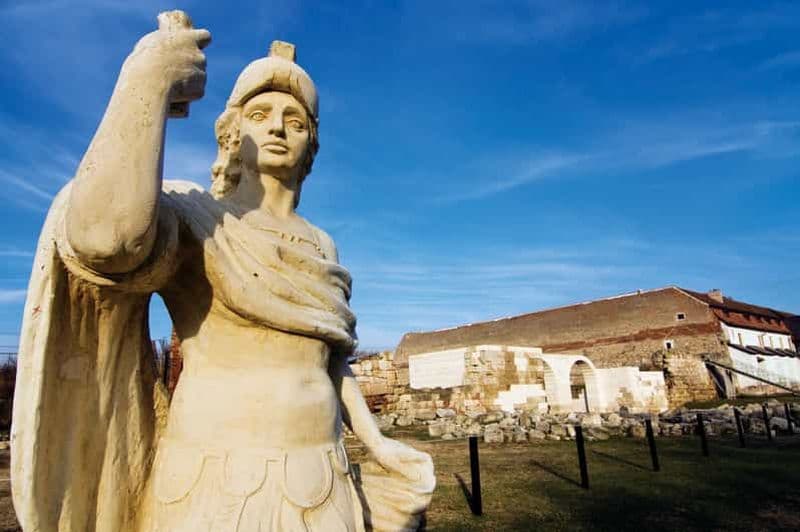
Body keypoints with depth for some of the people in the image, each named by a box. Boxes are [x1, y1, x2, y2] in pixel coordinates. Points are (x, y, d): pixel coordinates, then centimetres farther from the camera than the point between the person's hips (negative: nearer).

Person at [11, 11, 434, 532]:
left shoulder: (321, 246, 12)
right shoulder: (191, 216, -5)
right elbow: (105, 237, -30)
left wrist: (376, 441, 8)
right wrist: (149, 80, -22)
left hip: (316, 488, 6)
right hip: (217, 490, -5)